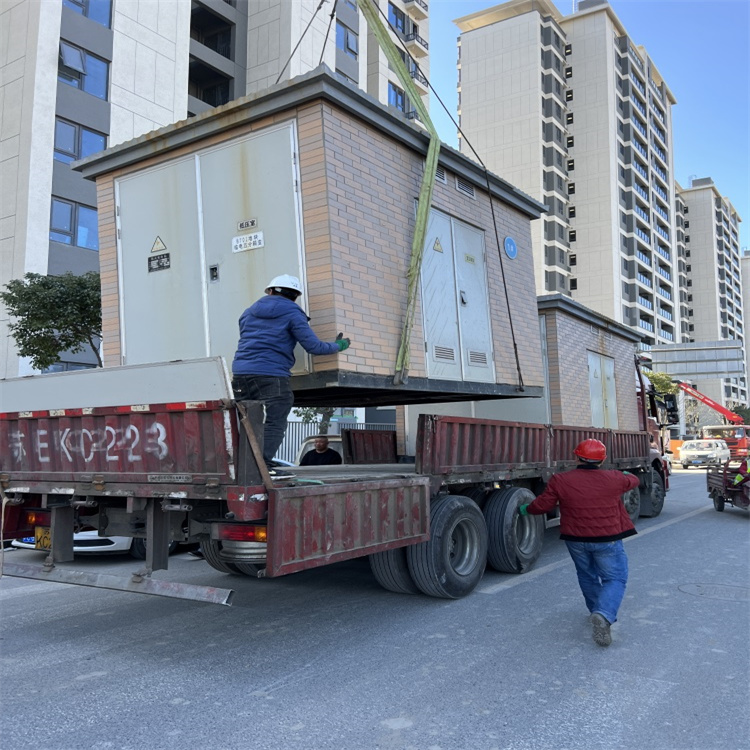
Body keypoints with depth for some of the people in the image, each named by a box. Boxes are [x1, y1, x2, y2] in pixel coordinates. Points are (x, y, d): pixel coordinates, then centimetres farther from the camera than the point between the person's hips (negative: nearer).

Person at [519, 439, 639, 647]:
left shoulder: (560, 481, -11)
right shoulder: (614, 479, -7)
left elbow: (542, 505, -6)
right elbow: (633, 481, 16)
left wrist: (526, 509, 15)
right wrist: (627, 474, 40)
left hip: (576, 540, 2)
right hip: (608, 540, -1)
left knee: (587, 576, 24)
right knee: (615, 578, 7)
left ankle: (597, 612, 35)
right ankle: (604, 615, -16)